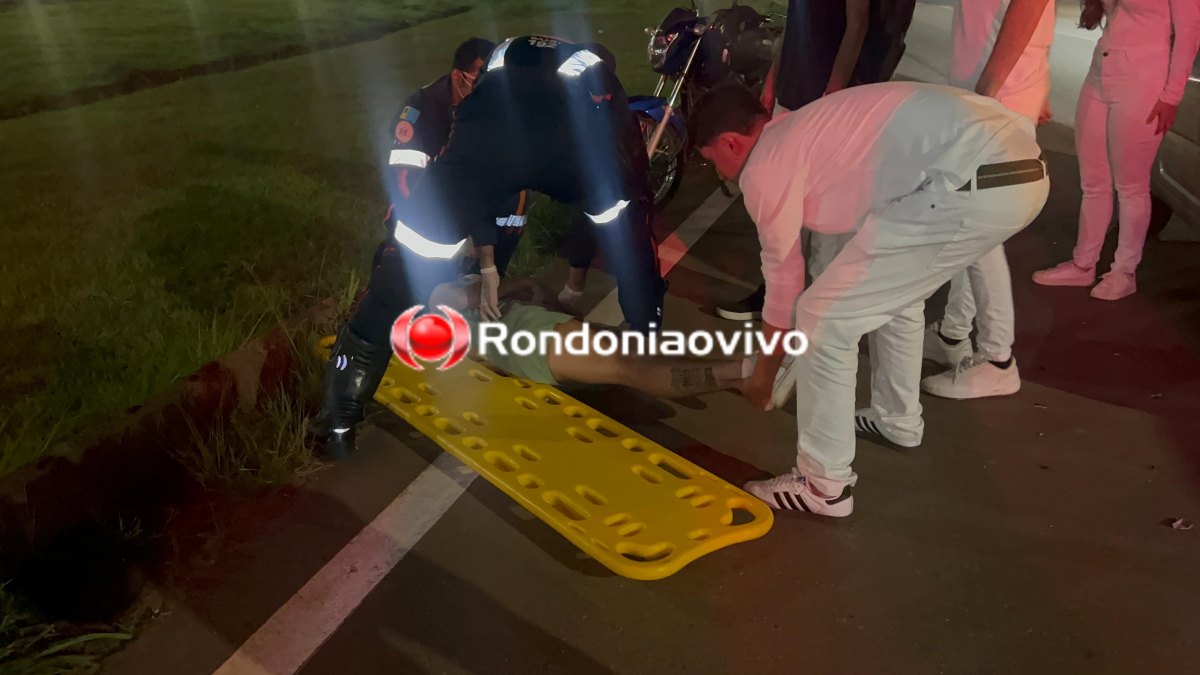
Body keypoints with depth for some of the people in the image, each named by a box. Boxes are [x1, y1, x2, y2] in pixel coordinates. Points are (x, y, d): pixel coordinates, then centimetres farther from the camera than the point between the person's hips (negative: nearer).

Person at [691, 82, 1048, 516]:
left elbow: (784, 283, 11)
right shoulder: (803, 130, 28)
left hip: (978, 185, -10)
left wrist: (764, 374, 28)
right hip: (1020, 161, 10)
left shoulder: (764, 169, 2)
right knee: (893, 288, 31)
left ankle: (824, 485, 12)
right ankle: (898, 420, 48)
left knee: (824, 318, 1)